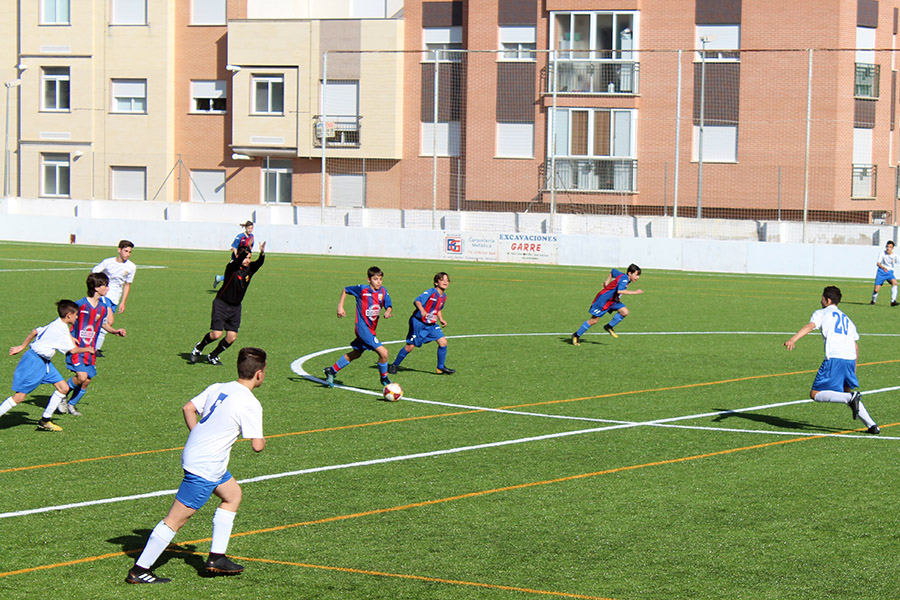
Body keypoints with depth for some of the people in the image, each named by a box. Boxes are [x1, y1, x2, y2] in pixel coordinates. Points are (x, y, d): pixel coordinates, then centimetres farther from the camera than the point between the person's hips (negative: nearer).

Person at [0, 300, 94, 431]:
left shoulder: (56, 325, 10)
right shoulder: (61, 330, -19)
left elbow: (35, 332, 16)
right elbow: (73, 350, -17)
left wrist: (22, 346, 24)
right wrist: (87, 349, 2)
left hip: (44, 362, 10)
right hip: (34, 362, -10)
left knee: (64, 388, 5)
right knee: (19, 396, -10)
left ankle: (44, 421, 12)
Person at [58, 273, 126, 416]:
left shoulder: (103, 308, 6)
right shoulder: (80, 305, -13)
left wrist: (115, 331, 9)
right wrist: (69, 336, -16)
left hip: (90, 350, 6)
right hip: (76, 348, -6)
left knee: (87, 380, 4)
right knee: (82, 376, -20)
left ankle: (71, 404, 25)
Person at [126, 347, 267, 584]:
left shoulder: (218, 388, 6)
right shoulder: (250, 404, -15)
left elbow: (188, 408, 12)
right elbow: (257, 446, -16)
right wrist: (261, 440, 7)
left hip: (193, 455, 9)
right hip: (204, 468, -9)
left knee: (233, 494, 24)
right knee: (176, 518, -4)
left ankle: (216, 558, 23)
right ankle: (139, 570, -1)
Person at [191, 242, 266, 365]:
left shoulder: (250, 269, 0)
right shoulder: (231, 268, -15)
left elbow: (259, 263, -18)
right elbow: (237, 261, -37)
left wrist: (262, 253, -40)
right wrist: (245, 252, -56)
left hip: (235, 307, 6)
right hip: (221, 304, -6)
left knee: (232, 337, -1)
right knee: (216, 334, -12)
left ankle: (213, 356, 22)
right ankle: (198, 348, 18)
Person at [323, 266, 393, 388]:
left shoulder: (383, 292, 2)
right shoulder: (362, 289, -11)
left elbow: (389, 306, 0)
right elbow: (345, 290, 5)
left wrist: (387, 312, -23)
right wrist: (340, 306, 0)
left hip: (371, 329, 7)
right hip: (363, 327, -7)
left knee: (355, 354, 23)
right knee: (383, 352, -16)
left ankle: (332, 371, 39)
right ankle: (384, 379, 5)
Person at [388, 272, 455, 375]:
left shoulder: (444, 296, 8)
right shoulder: (431, 292, -18)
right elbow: (417, 301, -32)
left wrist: (441, 320, 12)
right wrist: (422, 310, -49)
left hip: (431, 324, 7)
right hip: (418, 322, -7)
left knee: (443, 342, -6)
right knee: (410, 346, -4)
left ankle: (441, 368, 7)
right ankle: (394, 365, 15)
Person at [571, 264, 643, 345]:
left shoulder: (622, 275, 3)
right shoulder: (624, 278, -24)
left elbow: (613, 271, 22)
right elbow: (620, 291, -42)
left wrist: (607, 282, 18)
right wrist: (634, 292, -37)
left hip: (612, 300, 9)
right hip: (603, 300, -9)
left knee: (625, 312, -11)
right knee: (593, 321, -2)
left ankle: (609, 327, 6)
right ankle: (576, 335, 14)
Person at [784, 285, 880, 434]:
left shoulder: (821, 313, 11)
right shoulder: (846, 319, 29)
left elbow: (810, 326, -10)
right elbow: (856, 346, 27)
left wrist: (793, 339, -25)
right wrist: (854, 368, 38)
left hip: (834, 358, -7)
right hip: (850, 359, 7)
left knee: (815, 394, -4)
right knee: (846, 392, 23)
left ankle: (851, 399, -24)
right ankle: (872, 425, 14)